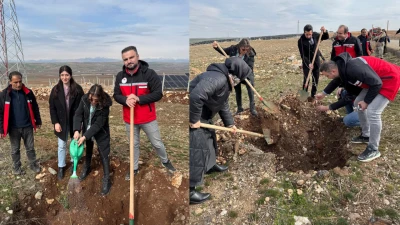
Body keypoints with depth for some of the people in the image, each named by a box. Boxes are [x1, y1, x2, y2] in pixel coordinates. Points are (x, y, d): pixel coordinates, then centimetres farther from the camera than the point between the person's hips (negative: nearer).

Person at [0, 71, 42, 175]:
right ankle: (16, 167, 31)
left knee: (30, 148, 13)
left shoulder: (28, 92, -4)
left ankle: (33, 164, 29)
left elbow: (35, 108, 6)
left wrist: (38, 121, 9)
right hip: (13, 128, -1)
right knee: (15, 150, 15)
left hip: (27, 127, 1)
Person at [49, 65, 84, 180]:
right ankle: (61, 167, 22)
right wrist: (55, 122, -9)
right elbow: (52, 107, -1)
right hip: (61, 122, 1)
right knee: (62, 145, 9)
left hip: (74, 121, 0)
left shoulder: (78, 89, -7)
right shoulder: (56, 89, -4)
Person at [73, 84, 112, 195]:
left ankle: (106, 179, 11)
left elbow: (98, 124, -30)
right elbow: (78, 114, -16)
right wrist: (77, 130, -30)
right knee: (88, 150, 25)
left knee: (104, 155, -1)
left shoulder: (105, 104, -31)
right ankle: (87, 168, 50)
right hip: (87, 130, 4)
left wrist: (85, 136, -33)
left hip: (101, 132, -4)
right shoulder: (84, 99, -20)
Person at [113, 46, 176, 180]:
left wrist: (138, 98, -27)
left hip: (148, 119, -3)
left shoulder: (149, 73, -15)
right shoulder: (120, 76, -1)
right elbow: (116, 95, 4)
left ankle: (165, 161, 39)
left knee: (157, 143, 12)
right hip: (129, 119, 3)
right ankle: (134, 168, 37)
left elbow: (158, 94, -18)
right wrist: (125, 100, -20)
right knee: (134, 145, 18)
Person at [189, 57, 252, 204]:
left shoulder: (226, 82, 10)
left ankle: (210, 165, 52)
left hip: (202, 116, 11)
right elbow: (196, 96, -39)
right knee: (197, 149, -8)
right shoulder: (217, 78, -26)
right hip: (194, 117, -11)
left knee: (210, 137, 27)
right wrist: (194, 119, -28)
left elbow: (223, 105, 22)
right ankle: (190, 191, 0)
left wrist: (230, 123, 26)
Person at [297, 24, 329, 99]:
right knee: (306, 79, -7)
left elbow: (326, 37, 10)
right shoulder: (301, 41, -17)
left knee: (316, 79, 7)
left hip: (316, 61, 4)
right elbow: (302, 55, -18)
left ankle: (313, 95, 18)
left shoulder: (315, 35, -5)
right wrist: (308, 63, -29)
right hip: (307, 62, -4)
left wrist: (325, 32, -13)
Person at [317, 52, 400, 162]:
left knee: (372, 112, -16)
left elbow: (377, 83, -27)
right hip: (375, 79, 10)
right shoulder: (342, 67, -4)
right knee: (358, 103, 14)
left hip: (389, 79, -10)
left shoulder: (353, 69, -34)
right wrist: (324, 94, 27)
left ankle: (373, 150, -2)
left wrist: (366, 101, -15)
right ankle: (366, 135, 30)